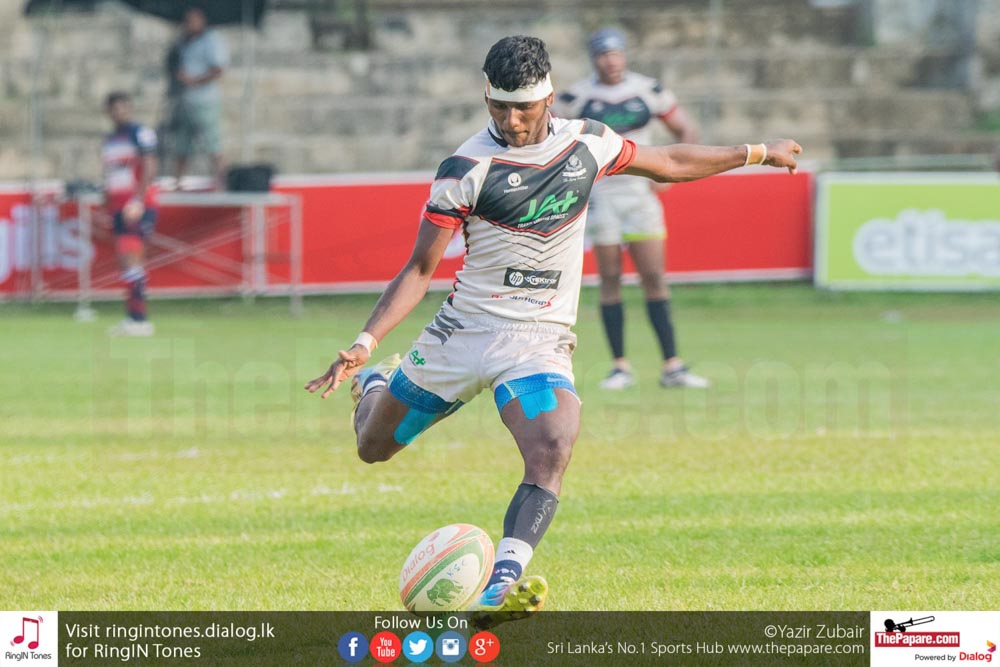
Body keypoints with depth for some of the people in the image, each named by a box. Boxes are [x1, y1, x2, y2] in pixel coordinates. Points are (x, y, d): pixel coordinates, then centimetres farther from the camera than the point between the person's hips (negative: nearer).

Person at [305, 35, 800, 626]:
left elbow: (670, 162, 20)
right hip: (464, 329, -1)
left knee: (553, 450, -28)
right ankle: (373, 384, 50)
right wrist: (366, 343, -22)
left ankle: (500, 586, -38)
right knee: (375, 447, 13)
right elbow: (421, 268, -10)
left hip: (541, 342, 1)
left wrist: (758, 152, 27)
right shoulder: (468, 168, -12)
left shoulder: (587, 143, 1)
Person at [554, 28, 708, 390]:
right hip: (599, 194, -1)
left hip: (640, 191, 1)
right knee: (610, 280, -1)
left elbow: (687, 132, 9)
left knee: (654, 278, -4)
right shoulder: (577, 97, -1)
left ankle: (672, 366, -4)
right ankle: (620, 367, 5)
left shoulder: (648, 91, 2)